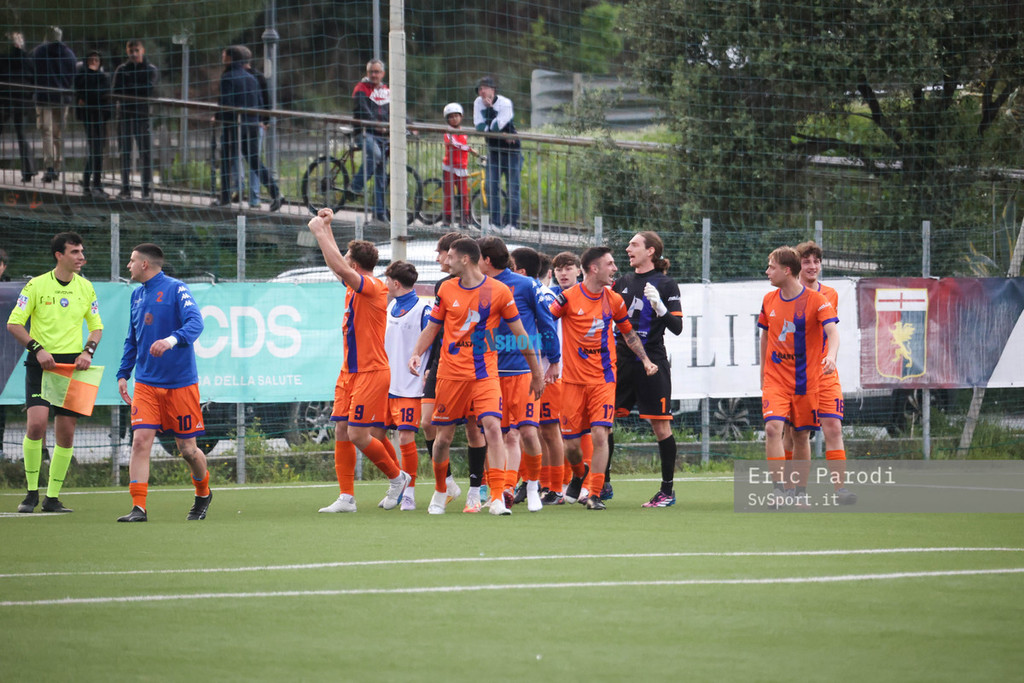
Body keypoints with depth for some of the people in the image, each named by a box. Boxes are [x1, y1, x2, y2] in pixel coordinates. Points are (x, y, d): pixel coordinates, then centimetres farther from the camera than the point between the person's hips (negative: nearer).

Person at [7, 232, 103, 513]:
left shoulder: (86, 288, 8)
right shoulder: (37, 285, -3)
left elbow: (96, 325, 17)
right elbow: (14, 323, -2)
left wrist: (88, 351, -2)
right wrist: (37, 349, -14)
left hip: (73, 364, 4)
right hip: (41, 363, -4)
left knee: (66, 432, 1)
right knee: (36, 422, -19)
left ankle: (52, 497, 10)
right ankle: (32, 492, -5)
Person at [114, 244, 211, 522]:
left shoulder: (176, 289, -8)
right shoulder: (137, 295, 13)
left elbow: (195, 323, -23)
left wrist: (172, 339, -42)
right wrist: (123, 374, 14)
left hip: (180, 383, -5)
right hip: (146, 384, 5)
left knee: (187, 448, 3)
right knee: (140, 441, -12)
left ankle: (203, 494, 30)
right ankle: (138, 508, -14)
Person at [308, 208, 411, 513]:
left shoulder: (373, 287, -14)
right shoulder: (355, 287, 11)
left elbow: (338, 266, -27)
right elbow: (336, 265, 29)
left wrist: (320, 231, -19)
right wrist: (325, 228, 24)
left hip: (371, 372, -9)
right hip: (350, 372, 9)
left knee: (359, 435, -10)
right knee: (342, 432, 2)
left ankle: (397, 477, 10)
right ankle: (346, 497, 2)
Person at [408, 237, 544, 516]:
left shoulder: (499, 291, -3)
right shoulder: (447, 290, 5)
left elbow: (519, 333, 4)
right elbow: (431, 328, 15)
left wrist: (537, 373, 8)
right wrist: (416, 354, -4)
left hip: (485, 372, -3)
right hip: (451, 372, 3)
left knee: (492, 426, -20)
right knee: (444, 435, 6)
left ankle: (497, 498, -20)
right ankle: (439, 493, 29)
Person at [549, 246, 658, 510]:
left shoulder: (614, 300, 4)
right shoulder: (569, 297, -8)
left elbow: (629, 333, 19)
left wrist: (645, 359, 8)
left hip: (603, 378, 1)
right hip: (573, 379, -1)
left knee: (600, 434, -15)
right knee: (571, 443, 3)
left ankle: (595, 495, -8)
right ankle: (579, 475, 36)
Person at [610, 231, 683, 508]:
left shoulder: (666, 285, -3)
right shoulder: (622, 282, 12)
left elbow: (677, 327, -8)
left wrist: (659, 306, -23)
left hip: (652, 362, -5)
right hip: (622, 359, 5)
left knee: (660, 425, -2)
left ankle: (667, 490, 6)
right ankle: (603, 485, 11)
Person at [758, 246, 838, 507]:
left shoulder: (816, 300, -9)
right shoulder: (769, 300, 5)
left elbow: (832, 331, -21)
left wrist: (831, 356, -41)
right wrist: (763, 373, 21)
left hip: (806, 379, -2)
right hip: (775, 378, 3)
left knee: (801, 436, 5)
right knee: (773, 428, -17)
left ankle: (800, 492, 19)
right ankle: (779, 488, -15)